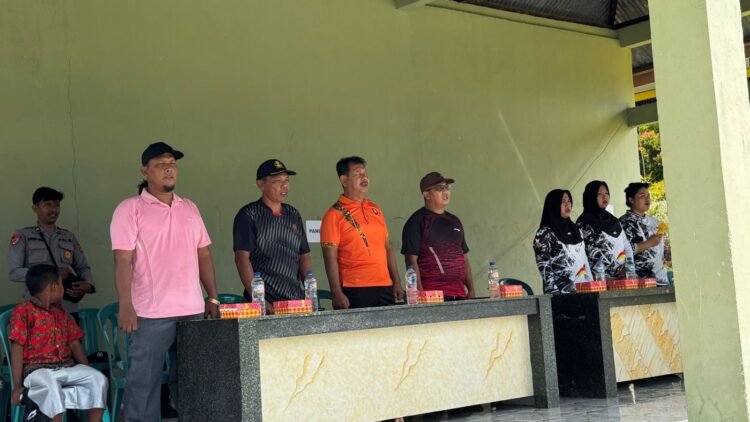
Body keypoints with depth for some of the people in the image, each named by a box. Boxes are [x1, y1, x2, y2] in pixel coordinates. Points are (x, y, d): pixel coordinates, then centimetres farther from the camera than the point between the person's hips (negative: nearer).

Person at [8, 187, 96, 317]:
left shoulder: (69, 237, 19)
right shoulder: (22, 236, 7)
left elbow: (83, 267, 19)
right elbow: (14, 272, -2)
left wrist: (88, 284, -5)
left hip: (68, 309, 3)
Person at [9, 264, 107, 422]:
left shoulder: (61, 313, 18)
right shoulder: (23, 310, -3)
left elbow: (74, 343, 17)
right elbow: (17, 348, -9)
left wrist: (88, 372, 6)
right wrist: (18, 385, -14)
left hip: (67, 367, 6)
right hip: (37, 369, -6)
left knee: (99, 378, -16)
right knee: (50, 385, -39)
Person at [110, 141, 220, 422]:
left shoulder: (189, 208, 15)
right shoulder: (130, 209, -2)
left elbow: (204, 255, 17)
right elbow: (123, 261, -8)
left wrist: (213, 298, 11)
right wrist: (125, 306, -16)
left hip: (193, 310, 5)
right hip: (151, 313, -5)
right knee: (144, 381, -1)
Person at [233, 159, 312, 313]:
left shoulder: (293, 215, 13)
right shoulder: (248, 215, -3)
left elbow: (304, 257, 15)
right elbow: (242, 258, -9)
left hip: (295, 300, 5)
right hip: (264, 303, -5)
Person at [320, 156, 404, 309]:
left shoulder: (375, 210, 14)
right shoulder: (334, 215, -3)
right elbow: (330, 257, -8)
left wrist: (397, 282, 12)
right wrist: (336, 293, -15)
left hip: (385, 288, 5)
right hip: (354, 292, -5)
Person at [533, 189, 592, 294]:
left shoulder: (575, 230, 16)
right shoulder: (544, 234, -4)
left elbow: (584, 261, 17)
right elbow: (544, 270, -10)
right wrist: (555, 293, -18)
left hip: (582, 291, 6)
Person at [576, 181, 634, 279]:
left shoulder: (614, 220, 18)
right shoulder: (584, 223, -1)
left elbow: (626, 245, 15)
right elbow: (593, 253, -10)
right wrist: (617, 269, -14)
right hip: (601, 277, -5)